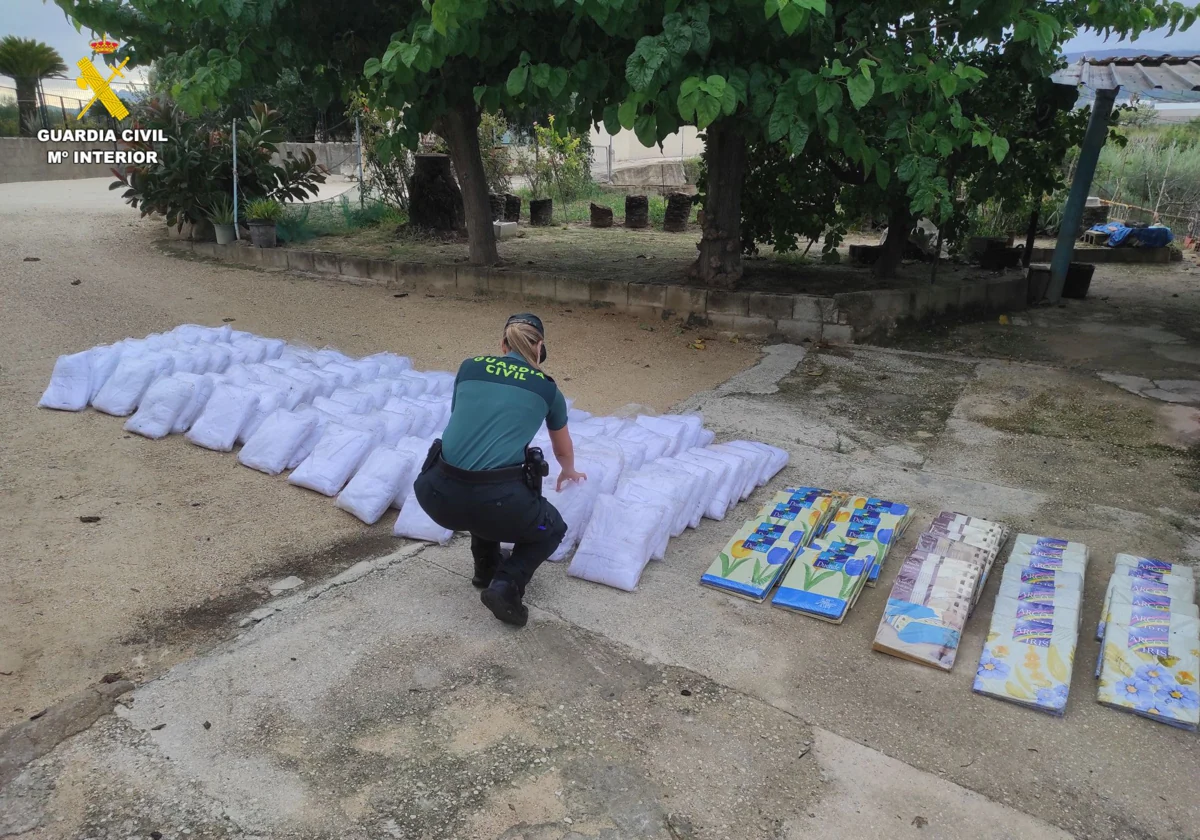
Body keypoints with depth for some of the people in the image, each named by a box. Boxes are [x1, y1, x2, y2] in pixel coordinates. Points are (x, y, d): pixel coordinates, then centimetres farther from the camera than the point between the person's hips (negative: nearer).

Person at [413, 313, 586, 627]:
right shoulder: (546, 387, 14)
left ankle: (486, 565, 39)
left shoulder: (469, 367, 16)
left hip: (438, 495, 4)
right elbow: (564, 450, 34)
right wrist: (568, 472, 57)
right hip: (497, 498, -3)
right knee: (551, 529, 26)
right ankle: (506, 585, 5)